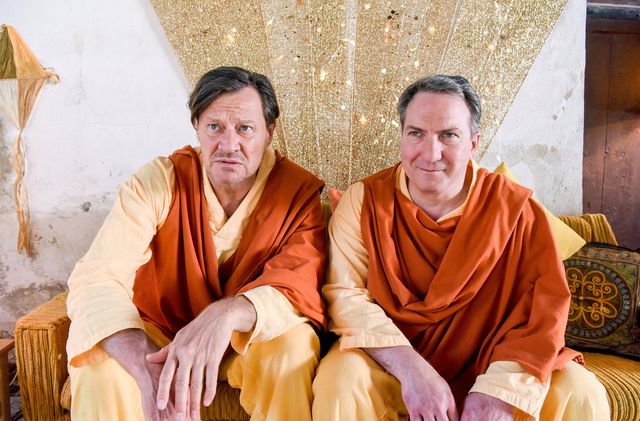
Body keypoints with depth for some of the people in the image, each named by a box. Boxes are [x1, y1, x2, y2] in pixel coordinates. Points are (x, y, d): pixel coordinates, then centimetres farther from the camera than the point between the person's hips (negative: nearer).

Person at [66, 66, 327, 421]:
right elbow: (95, 278, -26)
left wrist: (226, 313, -49)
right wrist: (148, 367, -45)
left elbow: (302, 288, -27)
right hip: (158, 336, 0)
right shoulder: (159, 181, -16)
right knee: (97, 350, -28)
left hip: (254, 343, 1)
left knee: (295, 341, -30)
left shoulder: (299, 192, -15)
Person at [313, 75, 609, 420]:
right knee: (340, 379, -29)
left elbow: (543, 302, -10)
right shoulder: (364, 201, -7)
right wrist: (411, 368, -26)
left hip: (486, 364, 2)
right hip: (392, 365, -1)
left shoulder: (515, 207, -6)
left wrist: (500, 390, -24)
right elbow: (345, 294, -13)